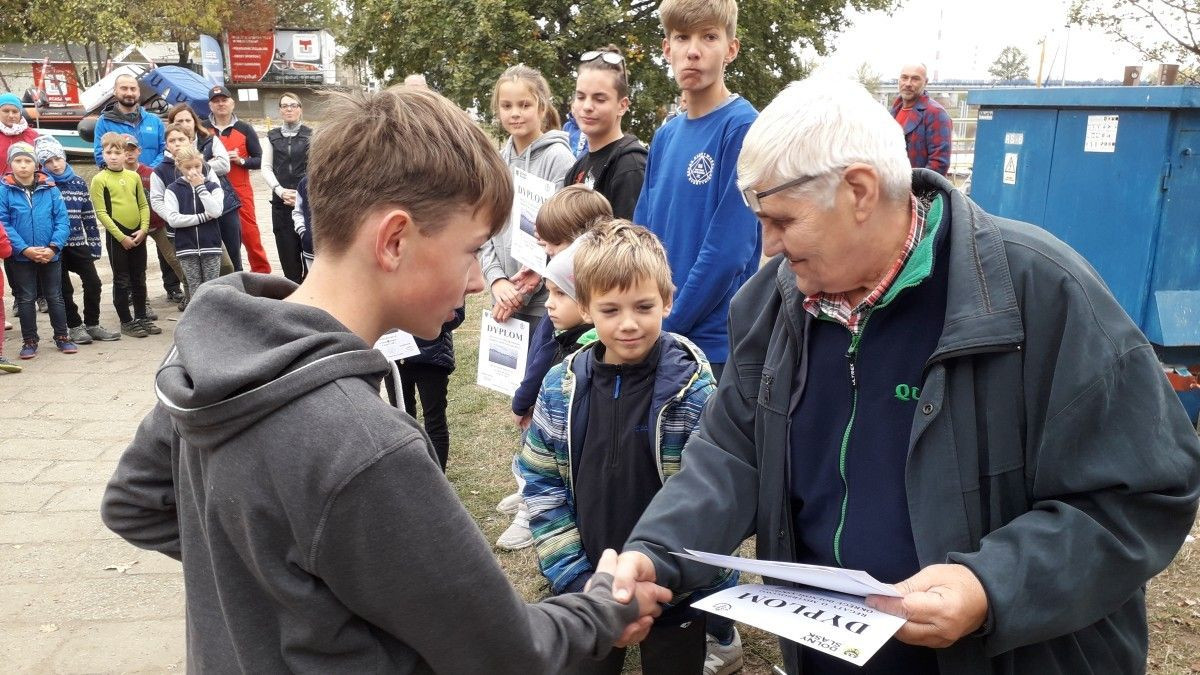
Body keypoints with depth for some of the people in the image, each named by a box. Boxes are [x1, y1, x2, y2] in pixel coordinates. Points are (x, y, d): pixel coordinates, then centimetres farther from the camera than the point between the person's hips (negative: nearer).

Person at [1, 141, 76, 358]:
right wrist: (25, 249, -18)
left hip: (50, 256, 1)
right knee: (26, 299, 10)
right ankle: (29, 341, 20)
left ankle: (62, 337, 24)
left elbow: (62, 220, -4)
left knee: (55, 297, 12)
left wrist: (53, 247, -16)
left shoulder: (50, 189, -2)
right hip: (20, 257, -1)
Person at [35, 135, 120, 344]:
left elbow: (89, 215, 10)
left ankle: (92, 324, 14)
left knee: (93, 283, 0)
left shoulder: (79, 182, 8)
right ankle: (75, 326, 17)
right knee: (65, 289, 5)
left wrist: (95, 243, 8)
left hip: (78, 244, 3)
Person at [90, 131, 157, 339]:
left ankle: (141, 318, 24)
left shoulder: (134, 176, 7)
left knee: (139, 279, 13)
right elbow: (101, 213, -10)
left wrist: (143, 229, -6)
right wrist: (121, 237, -14)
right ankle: (126, 322, 13)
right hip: (116, 236, -4)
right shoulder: (99, 180, -6)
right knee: (121, 280, 4)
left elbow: (144, 205, 9)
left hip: (138, 235, 4)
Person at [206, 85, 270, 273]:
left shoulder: (244, 129, 4)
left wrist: (241, 160, -13)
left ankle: (262, 272, 4)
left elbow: (259, 160, 4)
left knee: (249, 233, -6)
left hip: (240, 191, -2)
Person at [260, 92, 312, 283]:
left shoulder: (310, 135, 5)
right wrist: (281, 191, -7)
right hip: (281, 201, 3)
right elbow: (266, 168, 8)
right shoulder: (272, 137, 13)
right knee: (287, 247, 0)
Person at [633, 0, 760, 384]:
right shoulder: (665, 136, 7)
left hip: (715, 340, -6)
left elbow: (728, 250, -18)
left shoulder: (742, 127, -13)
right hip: (651, 338, 6)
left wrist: (666, 327, -13)